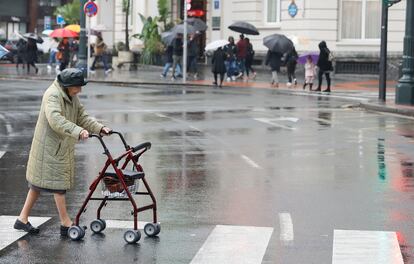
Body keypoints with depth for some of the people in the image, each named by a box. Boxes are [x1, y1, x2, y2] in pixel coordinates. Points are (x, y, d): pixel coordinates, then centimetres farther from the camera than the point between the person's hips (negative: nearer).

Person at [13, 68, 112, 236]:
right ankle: (65, 223, 2)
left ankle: (23, 219, 21)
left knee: (39, 182, 13)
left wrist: (99, 128, -4)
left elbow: (82, 116, 12)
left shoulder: (72, 97, 11)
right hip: (50, 147, -10)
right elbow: (55, 119, -36)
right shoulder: (52, 95, -21)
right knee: (58, 182, -5)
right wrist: (78, 131, -47)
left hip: (63, 146, 10)